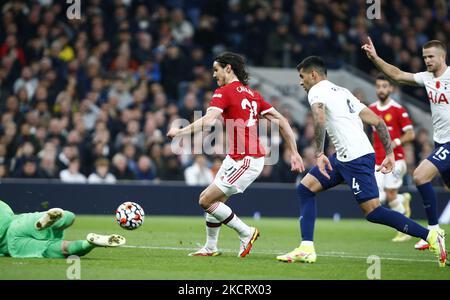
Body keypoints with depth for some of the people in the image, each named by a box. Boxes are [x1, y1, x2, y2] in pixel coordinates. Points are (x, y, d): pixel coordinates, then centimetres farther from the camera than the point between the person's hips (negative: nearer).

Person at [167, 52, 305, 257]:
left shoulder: (224, 92, -9)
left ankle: (246, 233, 2)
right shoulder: (252, 94, 15)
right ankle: (210, 248, 25)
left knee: (206, 200, -6)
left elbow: (208, 120, -26)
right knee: (214, 200, 16)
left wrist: (180, 131, -22)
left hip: (245, 161, -9)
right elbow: (281, 121, 12)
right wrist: (294, 153, 13)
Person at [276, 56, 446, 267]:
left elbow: (320, 119, -24)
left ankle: (430, 236, -7)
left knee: (373, 212, -11)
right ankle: (306, 249, 6)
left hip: (356, 158, -10)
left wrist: (319, 153, -24)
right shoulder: (342, 92, 25)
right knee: (305, 188, 10)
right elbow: (377, 121, 19)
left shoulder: (316, 91, -1)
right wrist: (389, 154, 19)